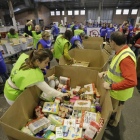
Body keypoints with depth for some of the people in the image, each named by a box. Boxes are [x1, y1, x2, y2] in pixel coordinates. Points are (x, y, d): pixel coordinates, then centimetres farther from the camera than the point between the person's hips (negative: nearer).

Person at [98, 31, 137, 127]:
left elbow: (131, 81, -37)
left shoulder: (126, 58, -34)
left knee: (114, 111, 19)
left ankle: (112, 124, 47)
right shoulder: (121, 52, -2)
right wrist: (106, 72, 1)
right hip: (114, 90, 9)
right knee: (111, 108, 31)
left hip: (119, 93, -9)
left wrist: (111, 86, -31)